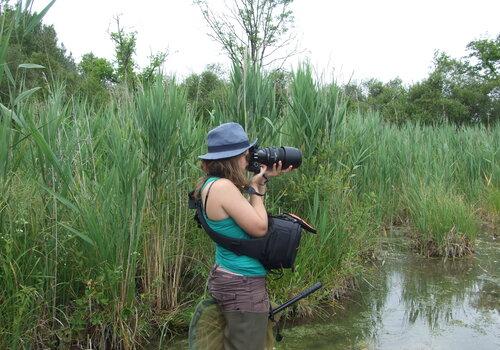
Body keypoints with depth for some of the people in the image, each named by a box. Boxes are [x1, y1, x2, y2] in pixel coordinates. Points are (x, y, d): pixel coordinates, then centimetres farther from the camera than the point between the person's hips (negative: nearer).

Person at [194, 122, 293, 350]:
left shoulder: (212, 184, 7)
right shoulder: (223, 187, -22)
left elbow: (243, 208, 19)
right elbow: (259, 228, -19)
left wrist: (263, 178, 10)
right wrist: (257, 188, -7)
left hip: (229, 278, 10)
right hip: (243, 286, -10)